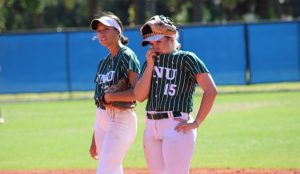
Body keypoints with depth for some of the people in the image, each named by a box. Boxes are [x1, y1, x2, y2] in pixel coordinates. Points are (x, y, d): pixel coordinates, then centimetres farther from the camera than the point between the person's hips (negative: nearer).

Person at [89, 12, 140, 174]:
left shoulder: (127, 57, -8)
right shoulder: (103, 63, 15)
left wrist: (109, 96, -14)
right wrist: (94, 139, 17)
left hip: (121, 119, -8)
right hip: (102, 120, 8)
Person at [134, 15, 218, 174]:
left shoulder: (185, 59, -4)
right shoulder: (151, 60, 15)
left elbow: (211, 90, -12)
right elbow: (139, 96, 5)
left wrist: (196, 122, -14)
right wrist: (150, 65, -1)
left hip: (177, 126, -7)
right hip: (151, 127, 7)